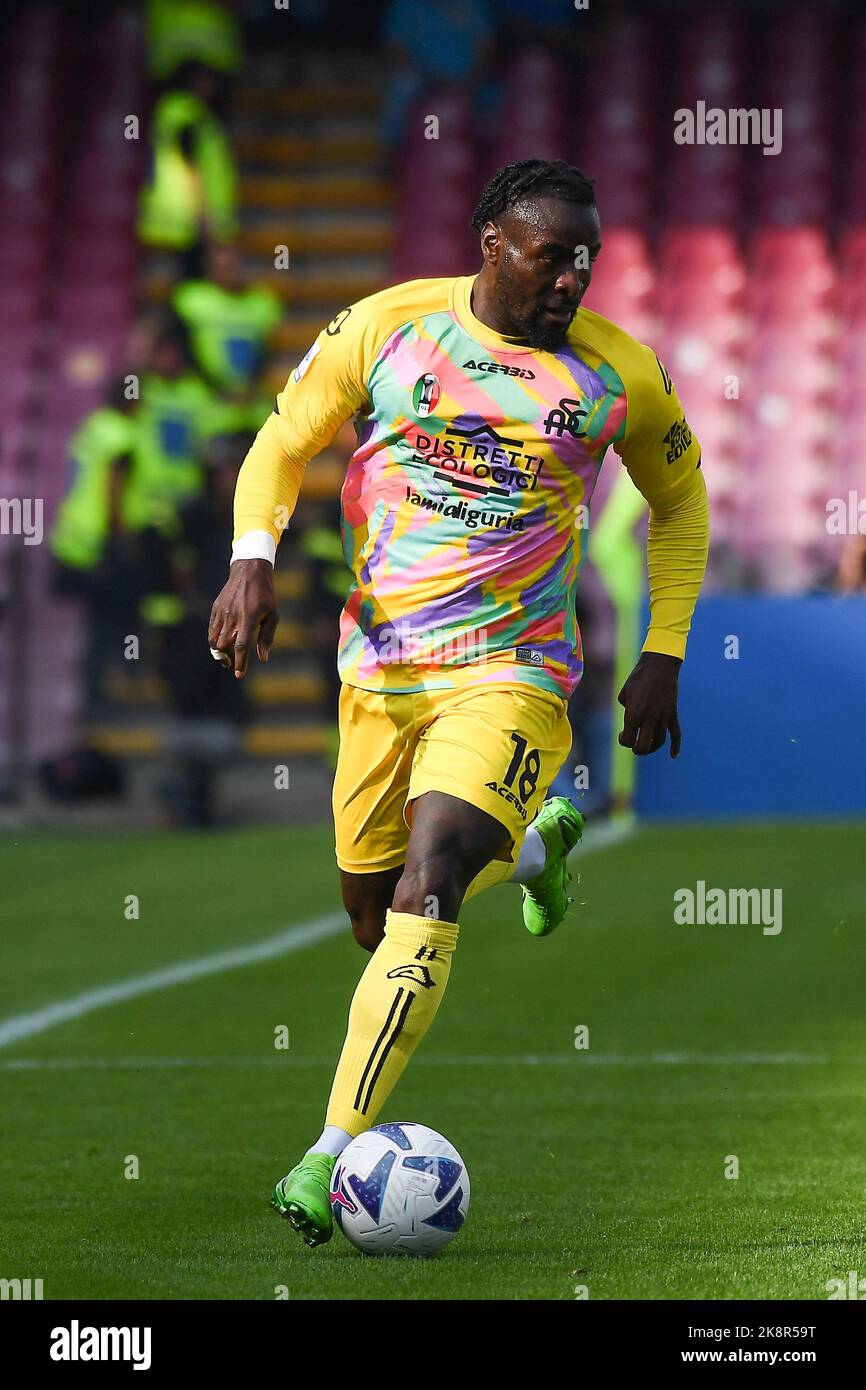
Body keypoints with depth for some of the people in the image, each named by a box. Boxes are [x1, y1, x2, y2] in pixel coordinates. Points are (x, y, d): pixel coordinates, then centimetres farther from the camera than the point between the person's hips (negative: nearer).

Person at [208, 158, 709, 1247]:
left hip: (509, 677, -3)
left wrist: (662, 657, 6)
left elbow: (680, 503, 13)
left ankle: (334, 1153, -23)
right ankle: (535, 846, 48)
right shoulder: (384, 327, -4)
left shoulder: (619, 371, -3)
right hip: (377, 669, 3)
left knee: (424, 890, -24)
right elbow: (283, 443, 6)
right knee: (375, 919, 15)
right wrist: (253, 559, -13)